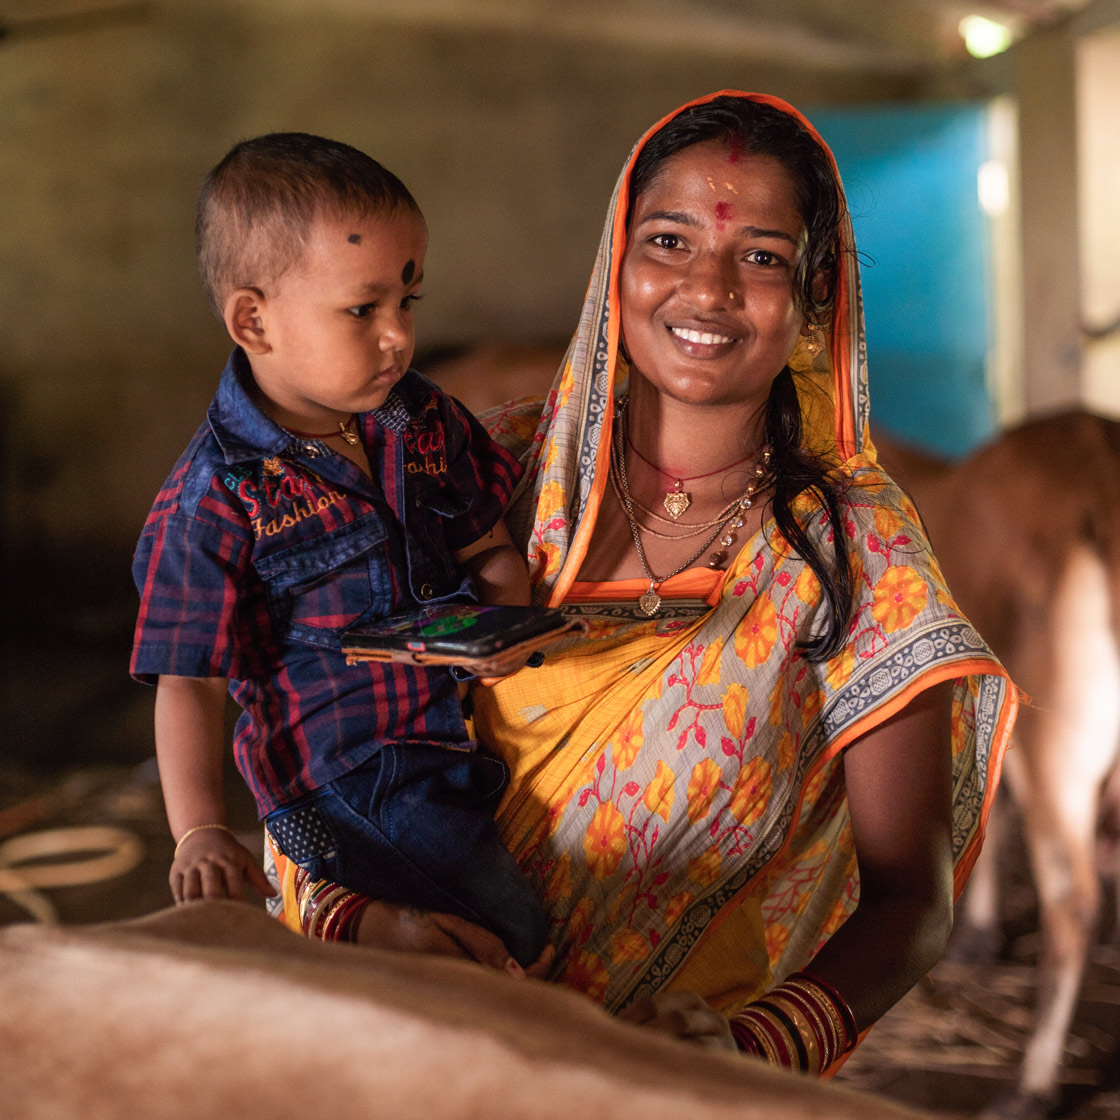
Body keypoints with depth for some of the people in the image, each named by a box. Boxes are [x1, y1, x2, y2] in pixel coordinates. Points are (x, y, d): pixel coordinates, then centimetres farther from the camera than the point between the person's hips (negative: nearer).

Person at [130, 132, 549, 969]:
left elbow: (489, 549, 17)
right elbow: (190, 681, -7)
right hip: (347, 770, -7)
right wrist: (200, 833, -17)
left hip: (476, 709, 8)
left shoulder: (427, 421, 6)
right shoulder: (219, 499, -10)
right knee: (530, 932, -21)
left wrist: (509, 616, -6)